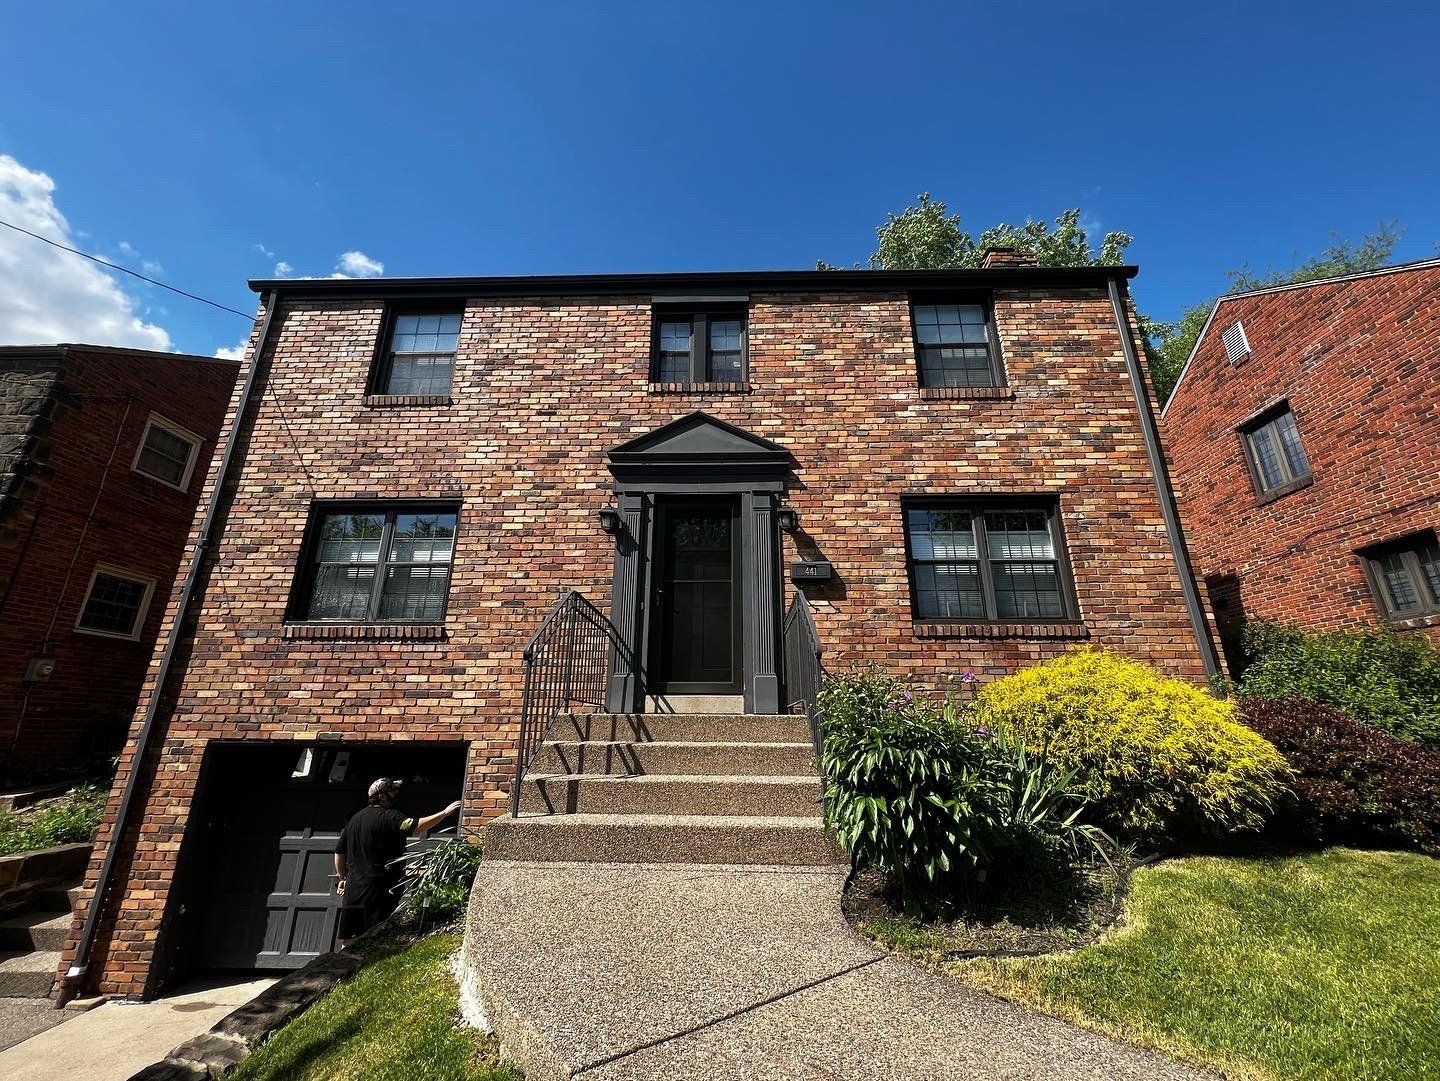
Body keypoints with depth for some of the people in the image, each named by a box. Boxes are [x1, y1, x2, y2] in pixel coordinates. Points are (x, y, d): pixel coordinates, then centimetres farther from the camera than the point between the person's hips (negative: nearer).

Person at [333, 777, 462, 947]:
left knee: (348, 941, 14)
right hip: (378, 888, -8)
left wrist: (343, 878, 31)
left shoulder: (355, 818, 13)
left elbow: (339, 852, 20)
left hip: (353, 887, 8)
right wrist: (445, 812, -28)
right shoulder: (389, 816, -13)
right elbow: (416, 828, -31)